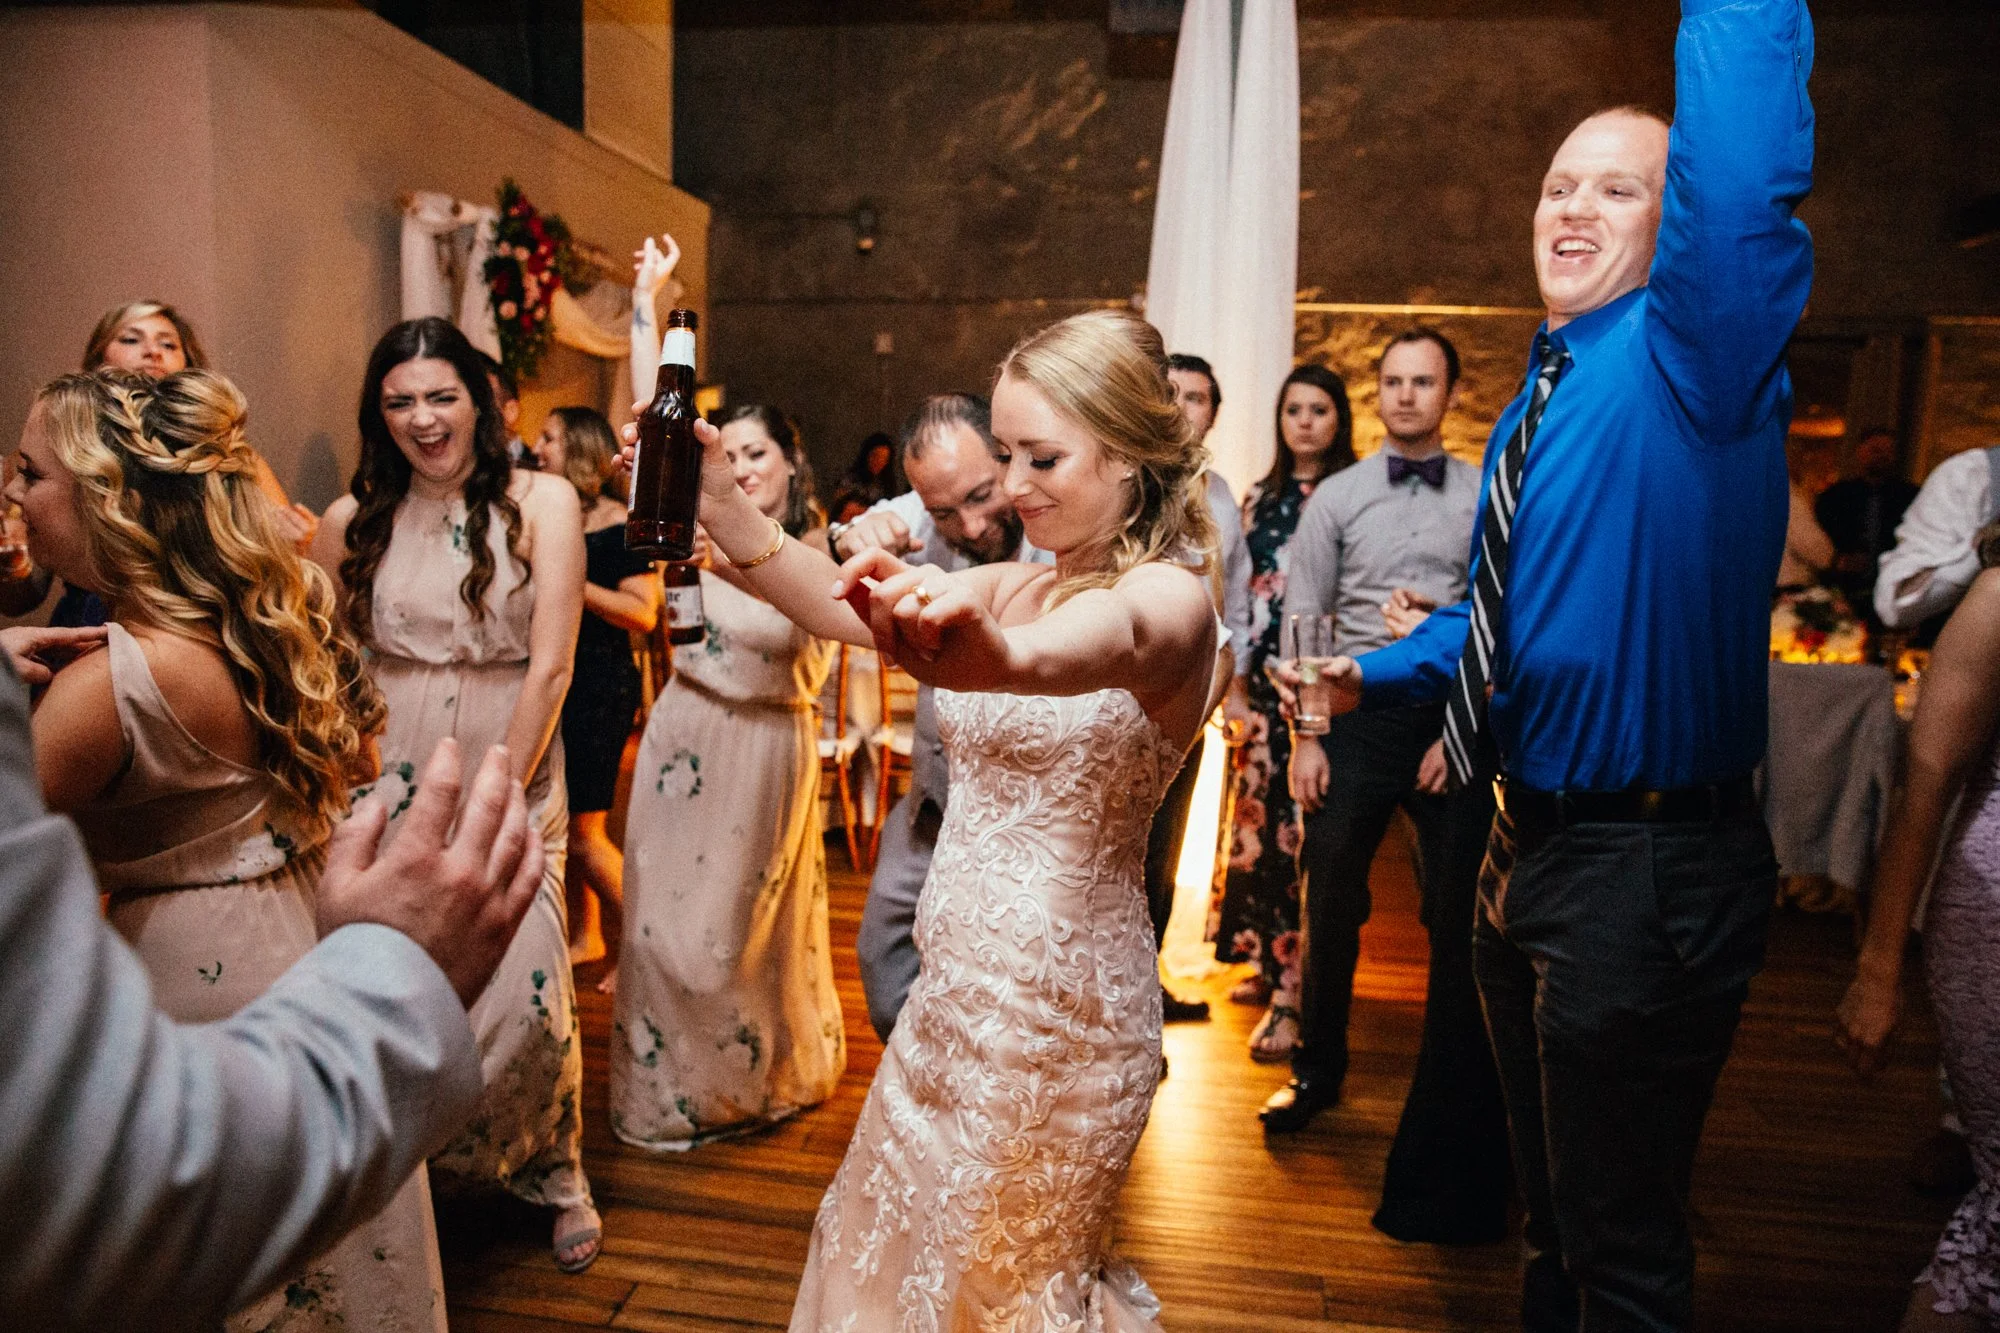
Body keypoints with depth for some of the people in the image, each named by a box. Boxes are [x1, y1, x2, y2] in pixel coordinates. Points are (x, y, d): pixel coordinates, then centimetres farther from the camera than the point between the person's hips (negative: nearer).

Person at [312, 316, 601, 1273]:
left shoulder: (540, 502, -4)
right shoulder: (354, 521, 4)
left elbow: (549, 667, -8)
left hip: (514, 777, -2)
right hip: (390, 782, 2)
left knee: (526, 992, -7)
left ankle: (551, 1169, 19)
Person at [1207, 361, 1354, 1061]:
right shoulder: (1260, 498, 13)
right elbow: (1238, 595, 11)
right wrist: (1234, 684, 4)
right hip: (1266, 683, 4)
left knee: (1307, 831, -6)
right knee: (1260, 818, 7)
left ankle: (1292, 993, 0)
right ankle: (1270, 961, 24)